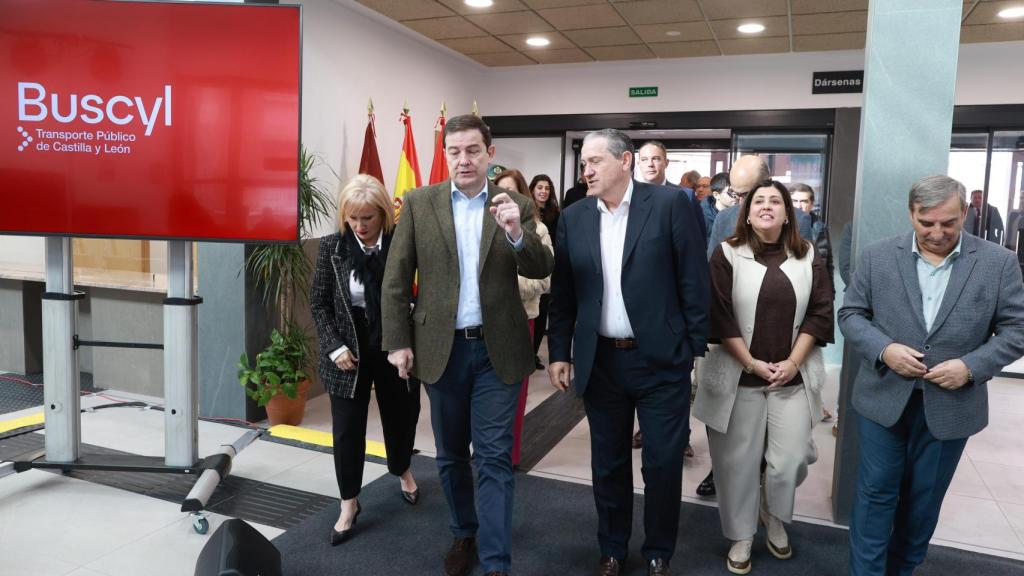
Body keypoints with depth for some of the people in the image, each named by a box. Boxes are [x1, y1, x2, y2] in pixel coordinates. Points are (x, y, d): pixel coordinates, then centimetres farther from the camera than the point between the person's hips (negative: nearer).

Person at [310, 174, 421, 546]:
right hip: (350, 352, 0)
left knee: (400, 417, 18)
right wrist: (335, 346, -10)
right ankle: (349, 504, 24)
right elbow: (319, 303, -1)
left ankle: (403, 471, 47)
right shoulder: (333, 246, -6)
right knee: (347, 429, 5)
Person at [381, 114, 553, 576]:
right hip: (441, 347, 2)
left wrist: (516, 232, -26)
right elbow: (396, 278, 1)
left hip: (498, 350, -1)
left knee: (494, 457, 1)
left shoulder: (515, 206, 1)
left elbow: (541, 269, -7)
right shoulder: (419, 203, 1)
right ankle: (464, 535, 37)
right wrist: (398, 341, -3)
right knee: (451, 454, 16)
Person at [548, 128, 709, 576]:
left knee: (663, 464, 9)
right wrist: (559, 353, 4)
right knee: (608, 463, 15)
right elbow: (563, 293, 7)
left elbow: (693, 281, -5)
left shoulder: (670, 204, -7)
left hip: (661, 359, -3)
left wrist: (694, 349, -6)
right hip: (600, 361, 3)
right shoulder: (573, 217, 3)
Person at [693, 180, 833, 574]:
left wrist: (792, 362, -8)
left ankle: (775, 517, 33)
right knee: (738, 460, 6)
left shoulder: (808, 257, 5)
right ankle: (741, 537, 25)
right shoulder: (727, 254, -3)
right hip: (738, 375, -2)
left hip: (793, 376, 2)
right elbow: (718, 315, -8)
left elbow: (820, 312, 2)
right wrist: (750, 363, -11)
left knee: (791, 460, 2)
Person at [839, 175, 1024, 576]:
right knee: (876, 493, 7)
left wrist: (971, 366, -17)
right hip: (884, 398, 0)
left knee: (923, 500, 15)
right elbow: (850, 314, 0)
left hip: (951, 405, 1)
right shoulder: (877, 256, -4)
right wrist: (884, 350, -17)